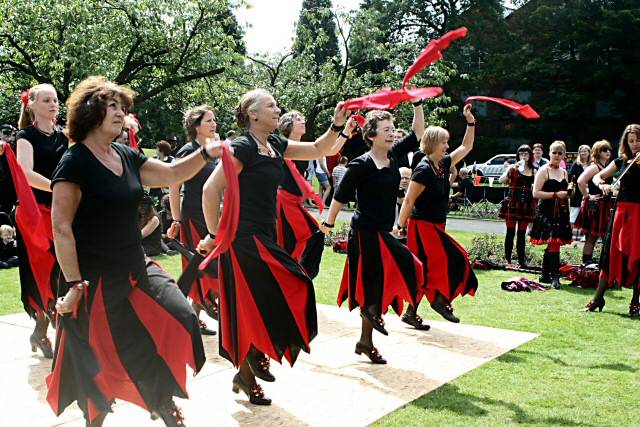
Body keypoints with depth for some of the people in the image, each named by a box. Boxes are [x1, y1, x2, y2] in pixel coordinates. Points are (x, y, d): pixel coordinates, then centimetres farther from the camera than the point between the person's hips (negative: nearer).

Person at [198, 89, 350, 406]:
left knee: (258, 309, 12)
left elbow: (317, 150, 18)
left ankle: (246, 374, 25)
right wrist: (214, 235, -15)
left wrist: (337, 126, 3)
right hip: (244, 238, -8)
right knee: (291, 292, -7)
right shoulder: (243, 147, -15)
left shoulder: (275, 145, 10)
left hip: (264, 236, 8)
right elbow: (211, 190, -19)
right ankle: (256, 357, 10)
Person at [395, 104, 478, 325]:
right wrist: (400, 226, -12)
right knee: (454, 260, -9)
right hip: (422, 226, -9)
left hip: (435, 227, 9)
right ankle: (441, 299, 5)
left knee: (428, 272, 9)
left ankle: (411, 313, 15)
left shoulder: (443, 164, 8)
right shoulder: (423, 170, -17)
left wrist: (470, 122, 11)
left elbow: (466, 147, 18)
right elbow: (409, 201, -15)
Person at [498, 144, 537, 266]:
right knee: (510, 232, -1)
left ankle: (522, 260, 12)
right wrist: (510, 169, -22)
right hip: (512, 202, -3)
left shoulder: (534, 171, 10)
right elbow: (501, 180, -11)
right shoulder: (513, 168, 1)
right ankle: (507, 259, 4)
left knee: (522, 233, 6)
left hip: (527, 204, 3)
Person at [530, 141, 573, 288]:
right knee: (554, 243, -14)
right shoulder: (543, 171, -5)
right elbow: (536, 193, -13)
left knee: (551, 245, 10)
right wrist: (556, 194, -16)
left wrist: (568, 193, 8)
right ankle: (555, 276, -11)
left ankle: (545, 275, 19)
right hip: (546, 212, -7)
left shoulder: (564, 172, 16)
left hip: (561, 212, 7)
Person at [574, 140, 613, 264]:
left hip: (605, 206, 9)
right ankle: (586, 263, 4)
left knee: (606, 237, 10)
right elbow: (580, 181, -28)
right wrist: (587, 196, -20)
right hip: (595, 206, -9)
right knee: (591, 238, -3)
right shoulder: (594, 167, -13)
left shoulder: (607, 168, 14)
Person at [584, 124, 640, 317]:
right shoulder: (622, 160, 10)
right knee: (611, 252, 3)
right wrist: (602, 185, -7)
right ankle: (598, 298, 9)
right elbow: (597, 176, 15)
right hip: (622, 209, 3)